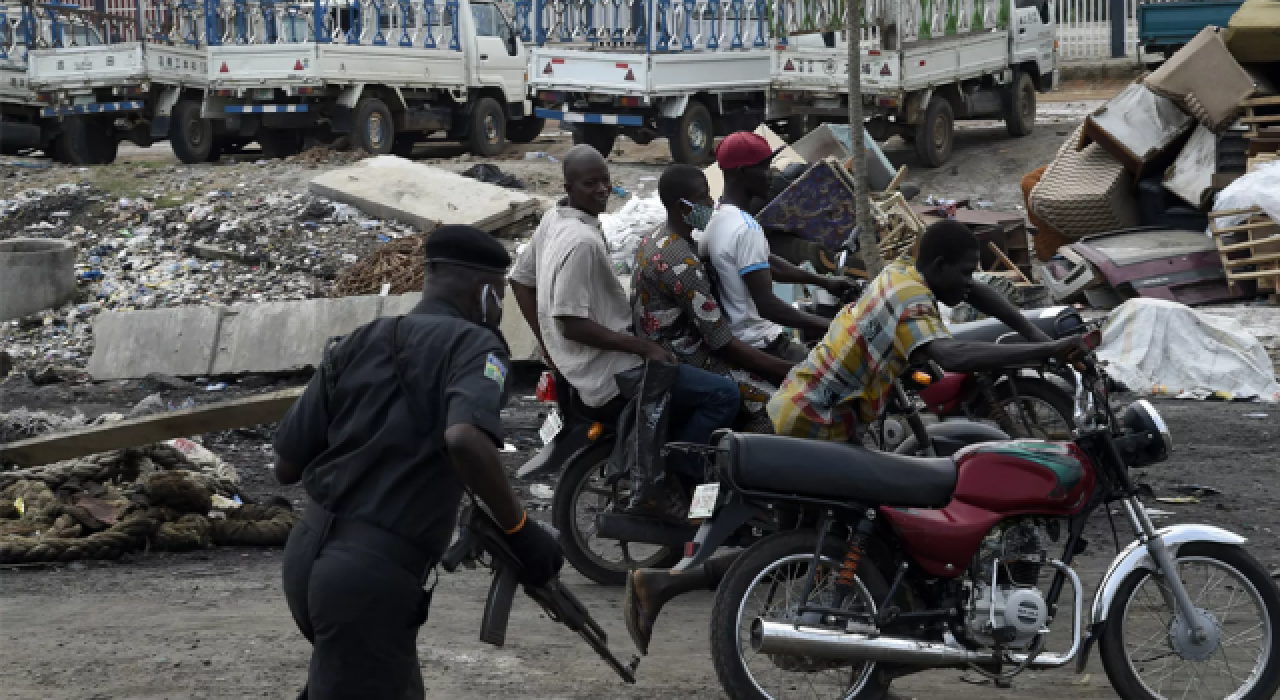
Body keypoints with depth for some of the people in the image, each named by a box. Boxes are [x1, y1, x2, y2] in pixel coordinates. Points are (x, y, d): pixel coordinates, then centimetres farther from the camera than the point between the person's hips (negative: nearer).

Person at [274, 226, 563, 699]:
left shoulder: (355, 344, 11)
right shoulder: (474, 345, -5)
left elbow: (286, 466, 10)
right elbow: (464, 440, -27)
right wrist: (520, 529, -16)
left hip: (308, 555, 7)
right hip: (372, 575, -7)